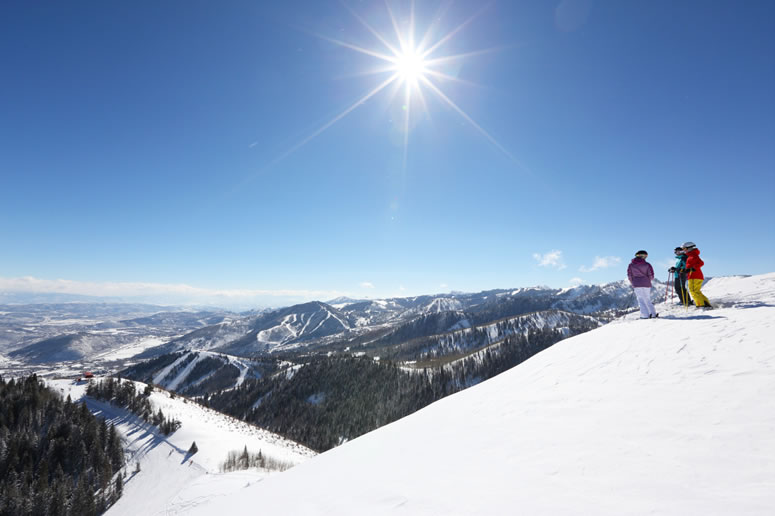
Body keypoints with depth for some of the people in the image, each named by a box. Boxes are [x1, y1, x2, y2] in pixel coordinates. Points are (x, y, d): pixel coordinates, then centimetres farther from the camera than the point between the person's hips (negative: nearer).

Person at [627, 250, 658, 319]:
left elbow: (629, 275, 3)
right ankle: (653, 313, 17)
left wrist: (633, 283, 15)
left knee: (641, 300, -1)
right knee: (648, 299, 13)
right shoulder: (647, 264, 1)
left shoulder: (631, 265, 3)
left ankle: (645, 315, -8)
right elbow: (651, 275, 1)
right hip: (646, 284, 1)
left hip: (636, 285, -1)